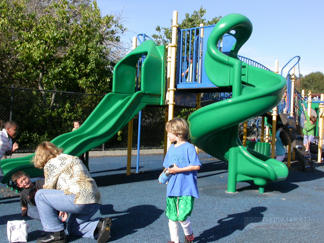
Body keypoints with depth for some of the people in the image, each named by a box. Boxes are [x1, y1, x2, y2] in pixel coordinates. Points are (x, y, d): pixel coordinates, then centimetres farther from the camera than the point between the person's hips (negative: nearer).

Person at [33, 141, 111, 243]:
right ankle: (100, 225, 3)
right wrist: (64, 209, 29)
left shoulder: (51, 164, 3)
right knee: (72, 228, 28)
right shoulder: (73, 158, 28)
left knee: (40, 195, 2)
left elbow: (49, 189, 8)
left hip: (81, 200, -9)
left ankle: (56, 234, 4)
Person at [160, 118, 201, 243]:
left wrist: (178, 170, -16)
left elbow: (196, 166, -15)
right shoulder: (171, 148, 11)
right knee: (172, 217, 11)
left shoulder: (189, 147, -10)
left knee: (182, 217, -11)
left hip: (186, 190, -7)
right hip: (172, 189, 7)